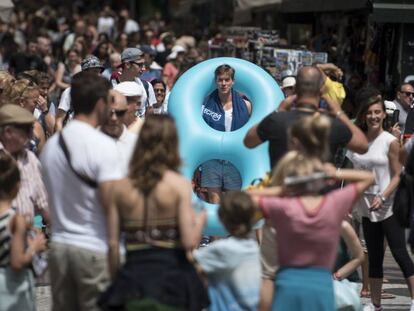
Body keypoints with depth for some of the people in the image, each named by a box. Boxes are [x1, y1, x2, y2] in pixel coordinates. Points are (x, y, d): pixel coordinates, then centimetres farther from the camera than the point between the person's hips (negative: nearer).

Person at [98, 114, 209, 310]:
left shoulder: (121, 188, 3)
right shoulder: (179, 185, -6)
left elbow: (113, 244, 2)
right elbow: (189, 242, -11)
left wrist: (116, 280, 13)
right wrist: (200, 220, 8)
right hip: (172, 276, -3)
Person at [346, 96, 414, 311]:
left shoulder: (390, 141, -6)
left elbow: (396, 176, -7)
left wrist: (382, 197, -20)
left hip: (387, 207, -5)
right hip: (366, 207, 5)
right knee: (374, 257, 10)